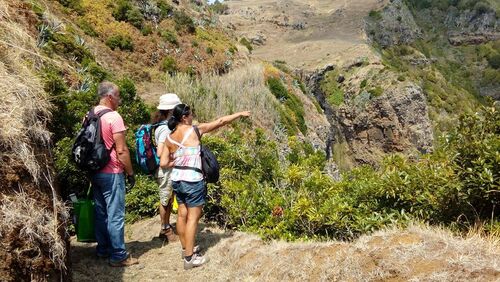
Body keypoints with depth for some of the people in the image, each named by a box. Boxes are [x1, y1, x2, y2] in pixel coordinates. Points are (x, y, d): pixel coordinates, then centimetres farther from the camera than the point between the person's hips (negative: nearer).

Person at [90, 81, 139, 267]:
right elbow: (121, 150, -18)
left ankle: (103, 249, 27)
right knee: (115, 215, -1)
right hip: (112, 173, -8)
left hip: (95, 172, 8)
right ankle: (119, 256, 5)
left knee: (100, 212, 16)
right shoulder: (113, 117, -17)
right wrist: (130, 173, -8)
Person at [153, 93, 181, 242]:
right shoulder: (165, 129, -22)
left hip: (170, 170, 9)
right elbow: (160, 153, -27)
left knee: (169, 199, 18)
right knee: (165, 200, 7)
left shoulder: (166, 125, 6)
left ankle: (167, 227, 32)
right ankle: (165, 230, 22)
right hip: (166, 170, -9)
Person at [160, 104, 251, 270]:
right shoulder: (194, 130, -10)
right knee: (193, 217, 0)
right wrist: (240, 114, 6)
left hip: (177, 180, 6)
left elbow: (163, 163, 0)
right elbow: (220, 122, -3)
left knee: (182, 214, 17)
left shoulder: (169, 138, 4)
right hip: (192, 181, -6)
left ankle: (186, 248, 32)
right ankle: (190, 258, 6)